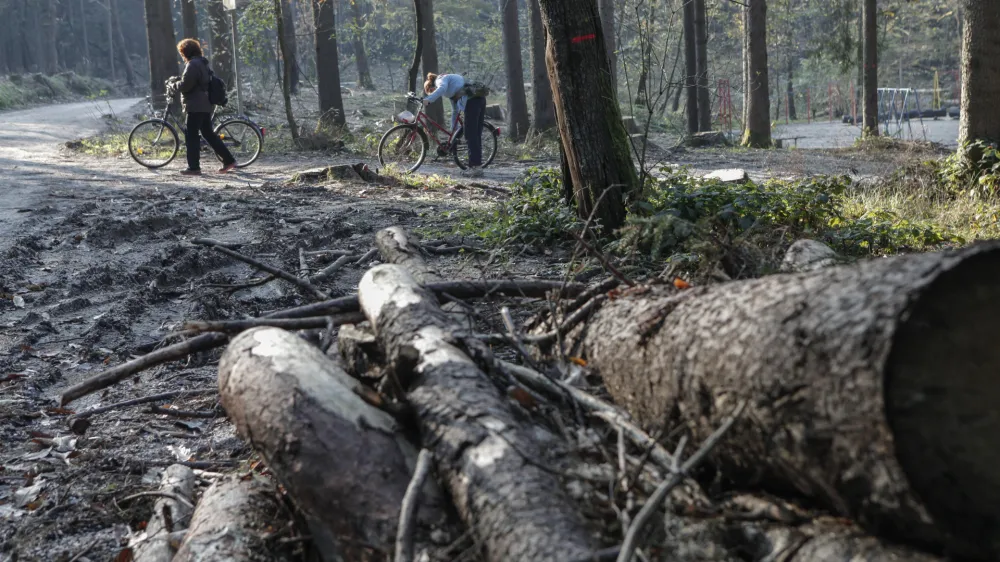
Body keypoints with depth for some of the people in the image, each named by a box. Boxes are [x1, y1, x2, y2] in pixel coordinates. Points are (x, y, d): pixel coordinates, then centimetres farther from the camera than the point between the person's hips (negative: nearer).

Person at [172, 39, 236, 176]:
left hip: (195, 106, -10)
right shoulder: (203, 63, 17)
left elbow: (185, 85, -19)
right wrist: (179, 83, 20)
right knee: (209, 134, 14)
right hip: (206, 106, 10)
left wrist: (175, 84, 0)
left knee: (192, 136, -4)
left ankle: (194, 167, -3)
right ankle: (229, 160, 13)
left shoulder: (193, 64, -14)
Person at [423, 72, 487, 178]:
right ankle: (477, 167, 13)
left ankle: (475, 167, -10)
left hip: (472, 100, -9)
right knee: (476, 135, 11)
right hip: (480, 98, 9)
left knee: (470, 136, -8)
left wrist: (428, 100, -26)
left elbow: (442, 88, -21)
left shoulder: (440, 80, 7)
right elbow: (455, 110, 40)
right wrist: (453, 129, 44)